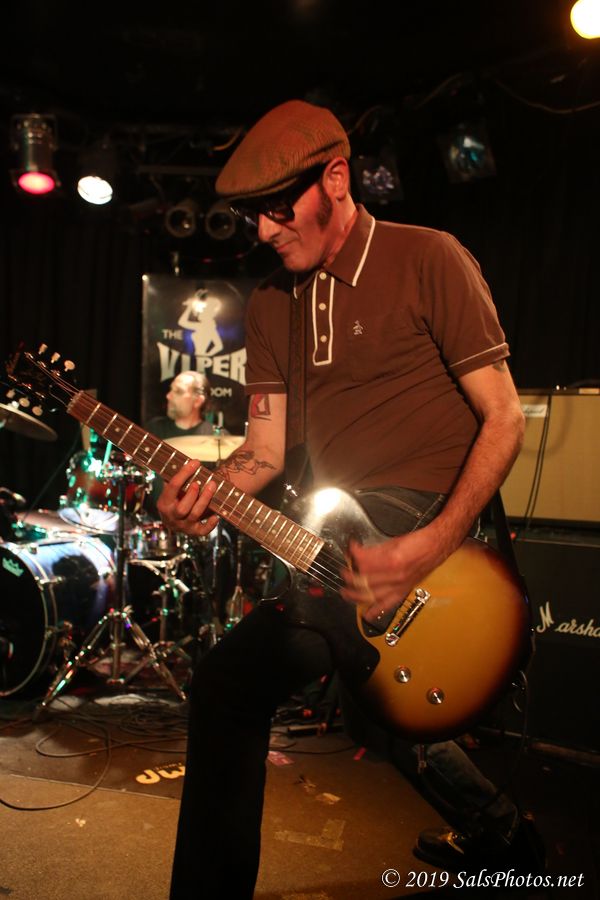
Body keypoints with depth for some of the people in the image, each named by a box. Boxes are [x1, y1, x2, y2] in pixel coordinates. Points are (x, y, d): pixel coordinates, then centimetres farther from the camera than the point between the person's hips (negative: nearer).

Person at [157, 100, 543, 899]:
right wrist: (212, 488, -15)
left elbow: (504, 418, -12)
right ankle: (495, 822, 50)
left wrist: (428, 548, -24)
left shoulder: (427, 260, -8)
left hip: (430, 525, -8)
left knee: (231, 682, -17)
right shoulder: (271, 303, 11)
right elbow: (268, 445, 8)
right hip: (344, 535, 8)